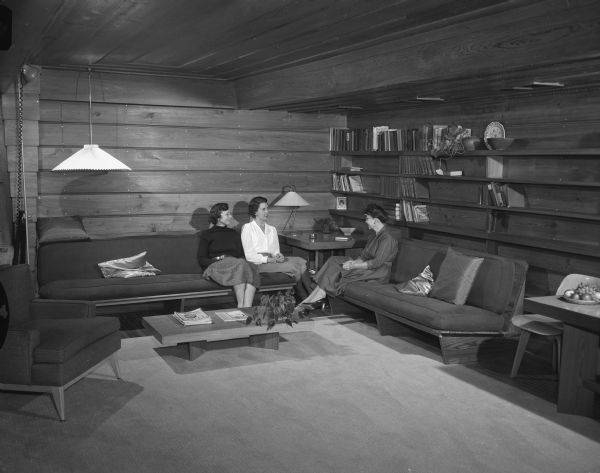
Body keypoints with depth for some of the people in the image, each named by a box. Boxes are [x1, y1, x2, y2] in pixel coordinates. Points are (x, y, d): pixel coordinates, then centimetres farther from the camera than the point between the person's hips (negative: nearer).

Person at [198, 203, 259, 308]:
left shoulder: (234, 233, 27)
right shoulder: (207, 234, 14)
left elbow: (242, 254, 21)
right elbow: (201, 259, 6)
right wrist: (217, 262, -13)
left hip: (236, 265, 4)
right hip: (216, 266, -4)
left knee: (252, 269, -32)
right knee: (240, 264, -36)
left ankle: (247, 307, -47)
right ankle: (241, 306, -42)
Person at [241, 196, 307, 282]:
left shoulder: (272, 229, 25)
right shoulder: (247, 228, 6)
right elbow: (249, 255, -4)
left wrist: (279, 256, -7)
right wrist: (268, 259, -15)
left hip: (272, 260, 6)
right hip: (258, 263, -6)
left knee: (301, 261, -23)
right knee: (292, 266, -28)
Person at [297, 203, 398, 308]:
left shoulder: (387, 239, -16)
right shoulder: (374, 236, 16)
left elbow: (377, 263, -21)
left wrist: (353, 266, -18)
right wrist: (353, 262, -7)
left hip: (378, 274, -9)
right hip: (368, 268, 9)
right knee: (333, 261, -10)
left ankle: (315, 299, -13)